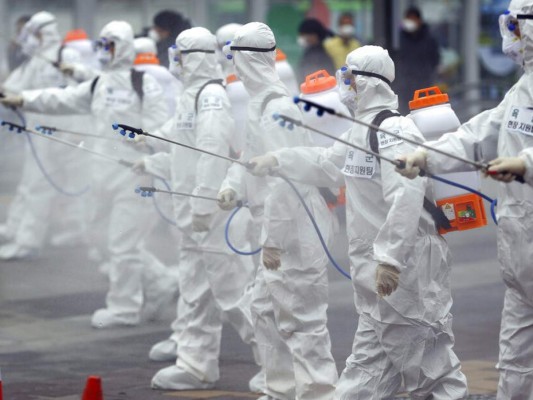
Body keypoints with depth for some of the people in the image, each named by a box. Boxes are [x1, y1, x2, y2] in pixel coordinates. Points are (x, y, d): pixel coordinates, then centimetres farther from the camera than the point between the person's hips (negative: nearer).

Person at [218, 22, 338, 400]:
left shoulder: (276, 108, -20)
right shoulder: (262, 101, 10)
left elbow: (283, 178, -23)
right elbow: (253, 153, 21)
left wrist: (272, 238, -22)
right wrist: (233, 183, 2)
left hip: (294, 233, -10)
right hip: (281, 233, 10)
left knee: (302, 320, -5)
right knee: (266, 310, 19)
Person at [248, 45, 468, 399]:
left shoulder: (393, 129, -18)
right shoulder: (362, 129, 14)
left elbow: (405, 197, -28)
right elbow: (327, 164, 31)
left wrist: (389, 258, -31)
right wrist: (276, 160, 33)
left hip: (407, 264, -11)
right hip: (380, 266, 11)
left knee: (431, 369, -6)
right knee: (370, 362, 16)